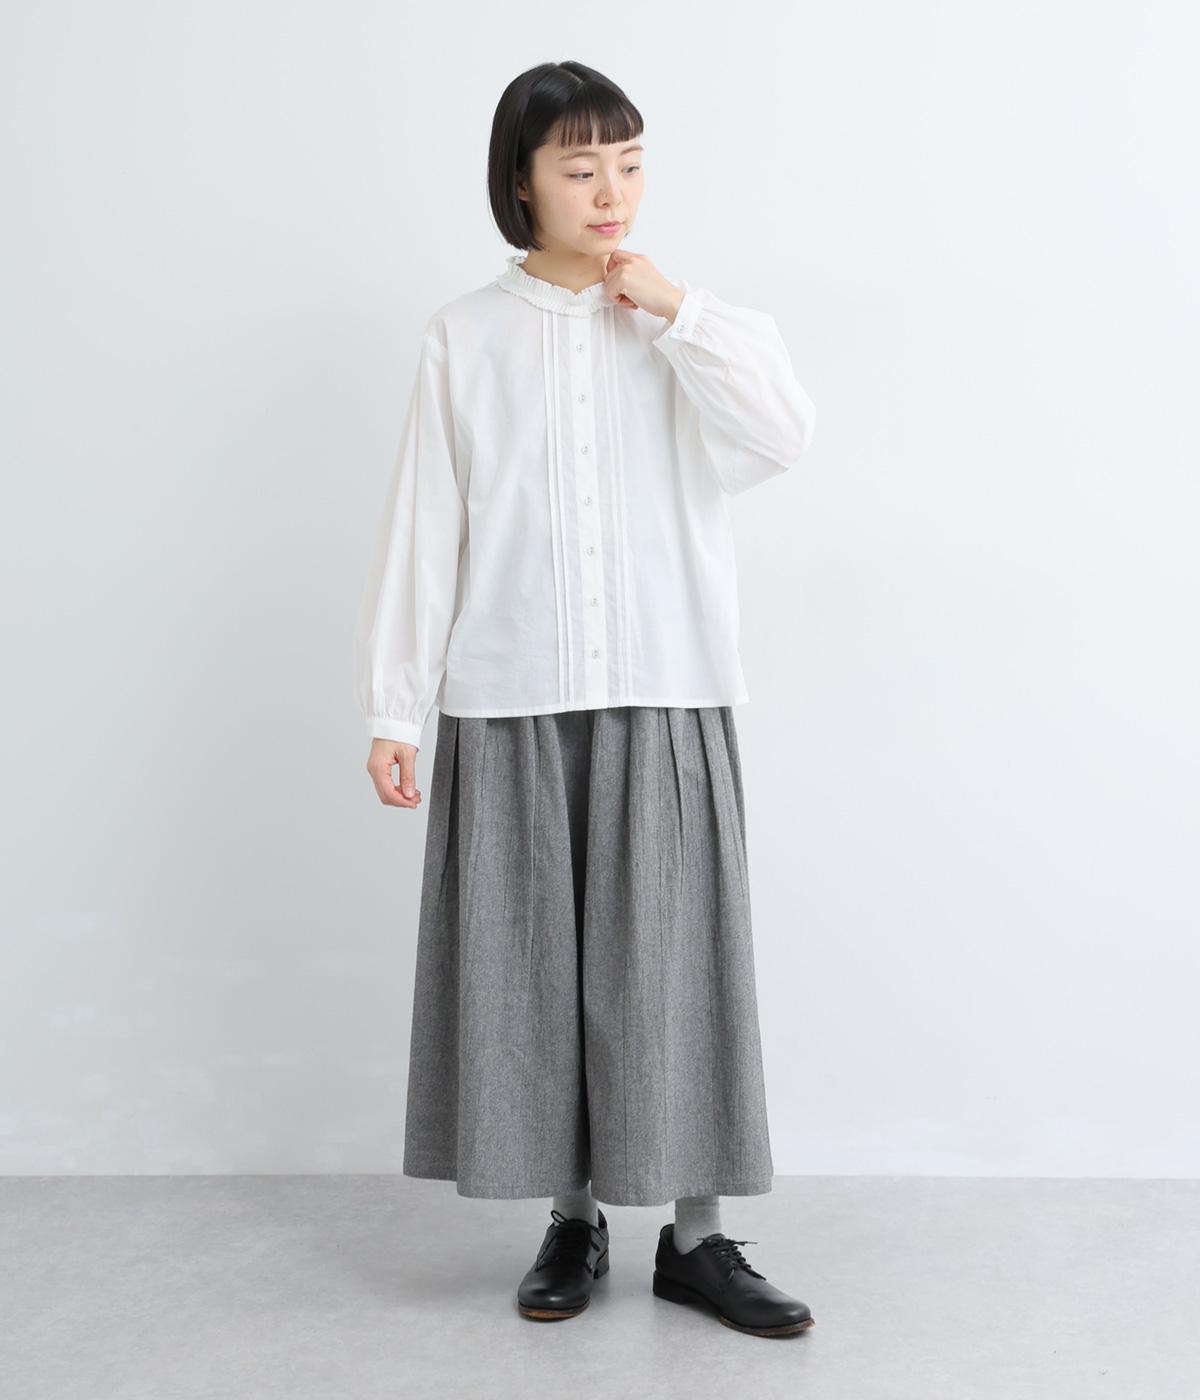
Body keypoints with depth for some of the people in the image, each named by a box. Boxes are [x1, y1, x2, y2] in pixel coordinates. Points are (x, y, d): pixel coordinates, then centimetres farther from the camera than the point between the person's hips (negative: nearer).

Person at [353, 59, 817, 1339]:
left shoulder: (687, 329, 8)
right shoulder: (464, 335, 7)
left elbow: (782, 438, -9)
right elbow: (424, 524, 4)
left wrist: (675, 311, -9)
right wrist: (393, 709, 1)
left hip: (663, 698, 0)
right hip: (509, 701, 0)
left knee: (672, 959, 0)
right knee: (533, 961, 4)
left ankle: (694, 1237, 11)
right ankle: (572, 1221, 20)